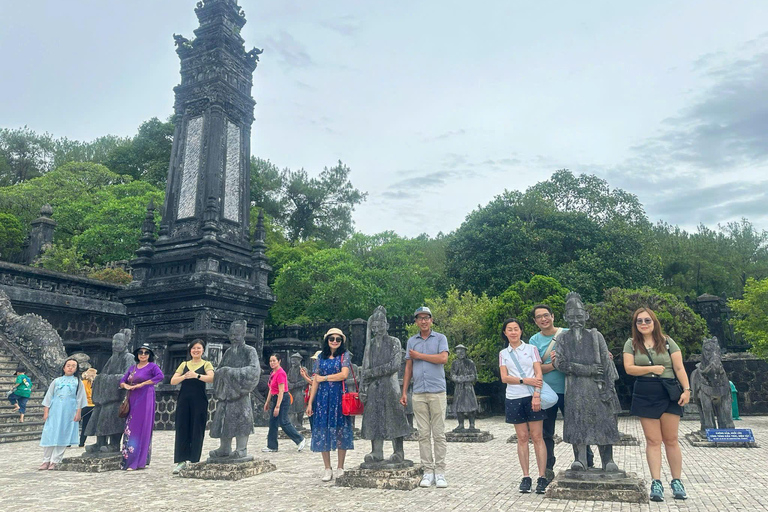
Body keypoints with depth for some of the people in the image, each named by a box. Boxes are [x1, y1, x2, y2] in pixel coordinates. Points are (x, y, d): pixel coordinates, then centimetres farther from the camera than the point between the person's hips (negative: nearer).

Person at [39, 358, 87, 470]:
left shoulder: (78, 382, 9)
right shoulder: (56, 381, 11)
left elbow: (80, 399, 6)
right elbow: (49, 396, 11)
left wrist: (78, 413, -1)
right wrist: (46, 411, 3)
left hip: (69, 413, -1)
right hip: (54, 412, 1)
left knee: (62, 436, -2)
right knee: (49, 435, -2)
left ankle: (54, 461, 4)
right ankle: (46, 461, 8)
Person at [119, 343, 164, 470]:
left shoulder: (152, 366, -1)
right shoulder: (133, 368, 17)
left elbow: (161, 376, -19)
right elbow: (122, 381, 17)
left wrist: (142, 384, -18)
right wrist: (126, 386, -7)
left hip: (144, 400, -6)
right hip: (132, 400, 6)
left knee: (142, 429, -6)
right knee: (130, 429, 4)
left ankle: (139, 461, -3)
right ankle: (129, 460, 11)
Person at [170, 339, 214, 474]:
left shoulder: (206, 364, 5)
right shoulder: (184, 364, 14)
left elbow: (211, 378, -14)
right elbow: (173, 381, 5)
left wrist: (197, 375, -28)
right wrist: (184, 377, -15)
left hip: (199, 400, -3)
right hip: (184, 400, 3)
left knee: (197, 431, 0)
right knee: (181, 429, 1)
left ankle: (194, 461, 8)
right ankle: (181, 460, 8)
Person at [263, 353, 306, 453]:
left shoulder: (280, 373, -18)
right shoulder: (273, 373, 10)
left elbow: (281, 391, -21)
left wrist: (277, 406, -23)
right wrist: (267, 402, 18)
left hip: (282, 399, -10)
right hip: (275, 399, 10)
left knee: (283, 422, -6)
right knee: (272, 423, 10)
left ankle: (300, 439, 4)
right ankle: (272, 446, 17)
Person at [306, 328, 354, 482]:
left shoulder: (345, 355, 4)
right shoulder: (321, 357, 12)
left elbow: (344, 374, -12)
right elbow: (315, 381, 9)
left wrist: (324, 378, -4)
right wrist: (310, 403, 4)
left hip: (339, 397, -2)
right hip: (322, 398, 3)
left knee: (340, 430, 0)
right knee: (322, 431, 1)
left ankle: (340, 467, 11)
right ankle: (327, 469, 10)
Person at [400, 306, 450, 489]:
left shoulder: (440, 338, 5)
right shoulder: (412, 341, 14)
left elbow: (443, 358, -13)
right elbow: (408, 368, 14)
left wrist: (419, 355, -6)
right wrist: (404, 392, 9)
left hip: (437, 392, -3)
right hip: (418, 394, 3)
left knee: (439, 434, 0)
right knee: (424, 434, 4)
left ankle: (440, 472, 6)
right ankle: (428, 472, 10)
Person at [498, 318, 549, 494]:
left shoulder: (531, 349, 6)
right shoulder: (503, 354, 11)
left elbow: (539, 374, -2)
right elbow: (504, 378, 2)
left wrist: (537, 395, -14)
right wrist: (525, 381, -11)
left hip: (532, 397, -2)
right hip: (514, 398, 2)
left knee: (537, 437, -3)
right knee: (522, 438, 5)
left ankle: (542, 478, 1)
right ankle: (526, 477, 9)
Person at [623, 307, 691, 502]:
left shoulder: (667, 342, 5)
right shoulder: (631, 344, 6)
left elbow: (679, 368, 0)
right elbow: (629, 368, -4)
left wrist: (686, 389, -9)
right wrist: (652, 368, -11)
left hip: (669, 394, 0)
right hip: (645, 396, 0)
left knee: (671, 440, 5)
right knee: (653, 440, 1)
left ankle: (676, 481, 16)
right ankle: (656, 483, 2)